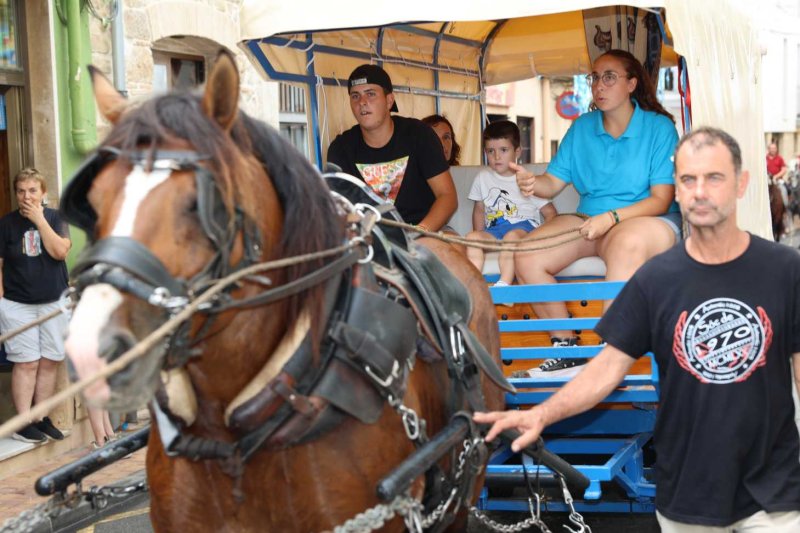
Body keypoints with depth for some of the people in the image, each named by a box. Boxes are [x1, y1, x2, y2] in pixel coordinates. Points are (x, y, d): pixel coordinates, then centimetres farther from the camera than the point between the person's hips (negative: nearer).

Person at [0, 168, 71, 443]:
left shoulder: (55, 217, 1)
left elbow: (60, 251, -15)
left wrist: (39, 219, -15)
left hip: (54, 303, 2)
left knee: (50, 361, 5)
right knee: (26, 362, -4)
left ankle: (41, 418, 16)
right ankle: (23, 422, 1)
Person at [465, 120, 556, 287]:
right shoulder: (483, 178, 13)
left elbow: (550, 213, 4)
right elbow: (479, 210, 21)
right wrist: (480, 237, 6)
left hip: (524, 225, -3)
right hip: (493, 230, 4)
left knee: (512, 236, -37)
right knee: (472, 237, -26)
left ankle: (504, 284, -45)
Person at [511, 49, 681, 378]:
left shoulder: (659, 127, -4)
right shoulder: (581, 128, 11)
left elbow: (660, 201, -10)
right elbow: (553, 183, 5)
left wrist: (611, 217, -24)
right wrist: (532, 183, -20)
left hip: (649, 220, -5)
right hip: (590, 220, 5)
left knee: (626, 243, -42)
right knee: (526, 257, -19)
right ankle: (566, 348, -9)